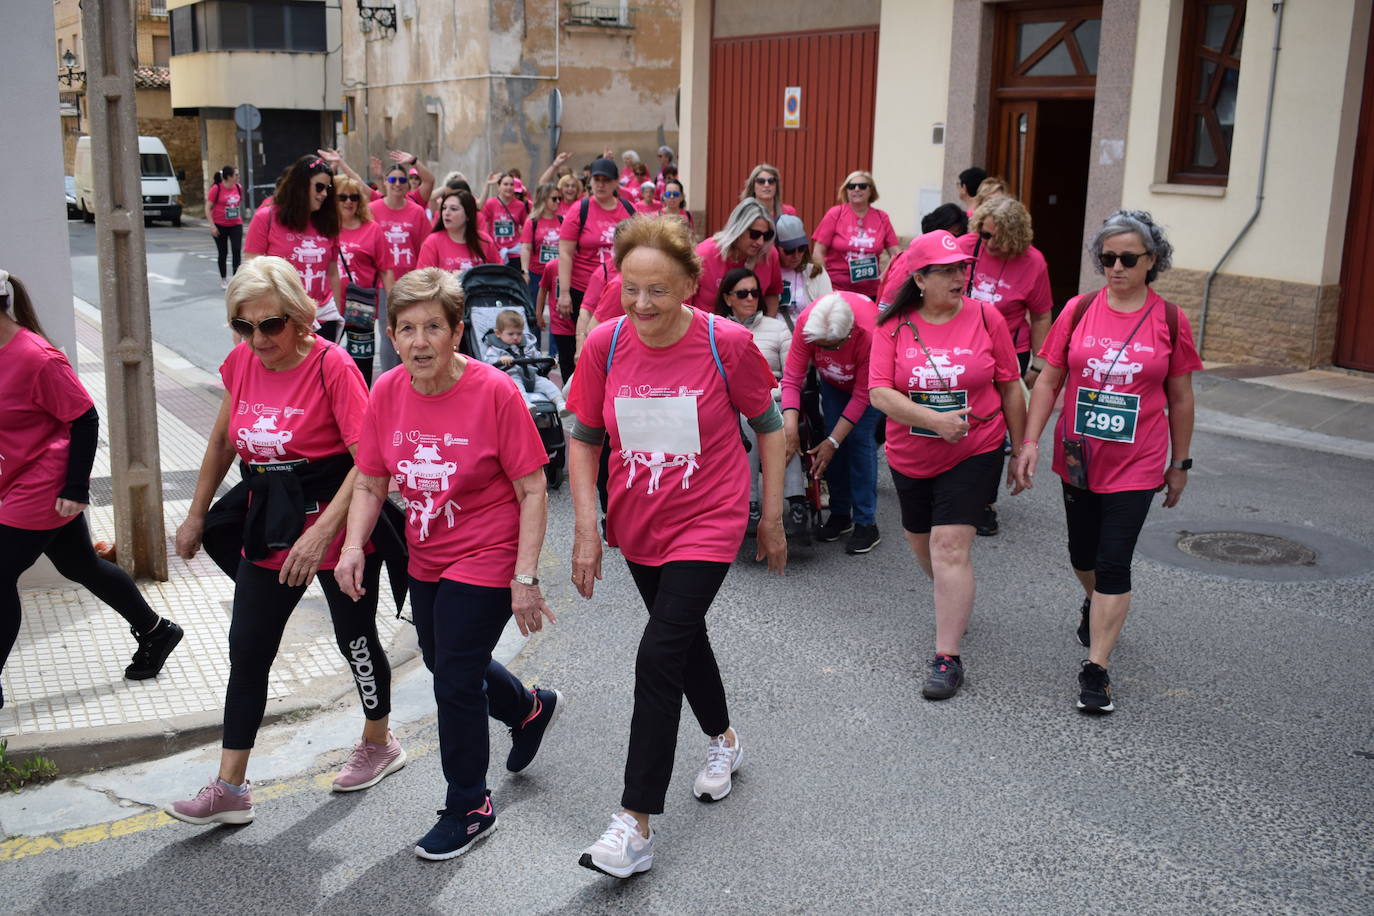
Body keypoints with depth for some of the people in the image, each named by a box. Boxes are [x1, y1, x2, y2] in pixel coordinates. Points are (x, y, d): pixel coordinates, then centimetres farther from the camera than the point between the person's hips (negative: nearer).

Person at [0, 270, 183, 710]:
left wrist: (75, 488, -19)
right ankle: (154, 630, 32)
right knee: (80, 566, 18)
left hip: (41, 492, -9)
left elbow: (84, 419, -19)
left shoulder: (37, 358, -22)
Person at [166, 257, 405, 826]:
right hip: (269, 522, 6)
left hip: (335, 520, -6)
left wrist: (321, 532, -28)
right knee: (247, 650, 7)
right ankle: (230, 788, 17)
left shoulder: (332, 365, -19)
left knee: (354, 637, 11)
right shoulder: (241, 362, 0)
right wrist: (196, 515, 17)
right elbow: (223, 441, 15)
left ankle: (379, 743, 37)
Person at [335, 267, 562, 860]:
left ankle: (469, 809, 21)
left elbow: (532, 491, -18)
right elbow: (370, 484, 1)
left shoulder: (495, 392, -23)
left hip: (486, 560, -6)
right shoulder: (386, 393, -8)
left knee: (455, 681, -2)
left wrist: (525, 578, -21)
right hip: (425, 559, 7)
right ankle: (531, 708, 53)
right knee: (441, 661, 23)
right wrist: (353, 546, -15)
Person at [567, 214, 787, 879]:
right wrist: (586, 527, -8)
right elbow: (583, 440, 0)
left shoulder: (727, 343, -17)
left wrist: (772, 516, 1)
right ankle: (722, 740, 49)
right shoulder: (605, 344, -10)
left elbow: (768, 425, -3)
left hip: (707, 524, -4)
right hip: (638, 524, 4)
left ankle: (635, 823, -4)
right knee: (684, 637, 22)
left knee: (657, 659, -13)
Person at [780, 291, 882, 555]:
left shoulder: (869, 335, -42)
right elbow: (792, 377, -31)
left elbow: (861, 395, -31)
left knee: (860, 437, -16)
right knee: (833, 433, -6)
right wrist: (790, 427, -43)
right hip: (833, 379, 4)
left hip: (869, 379, -4)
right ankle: (839, 514, 7)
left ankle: (866, 523, -12)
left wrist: (832, 442, -30)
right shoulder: (806, 323, -34)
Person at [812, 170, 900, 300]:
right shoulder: (835, 214, -1)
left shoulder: (881, 218, 5)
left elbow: (896, 254, 9)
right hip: (836, 291, -2)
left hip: (871, 293, 2)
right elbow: (818, 253, -3)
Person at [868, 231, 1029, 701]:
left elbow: (1010, 387, 1)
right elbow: (880, 393, -15)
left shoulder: (985, 317, -7)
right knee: (921, 541, 19)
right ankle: (957, 602, 50)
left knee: (950, 547, -12)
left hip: (974, 453, -3)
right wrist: (935, 419, -27)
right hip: (910, 456, 3)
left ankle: (947, 657, -4)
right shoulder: (894, 326, -6)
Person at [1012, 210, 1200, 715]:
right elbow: (1049, 381, 1)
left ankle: (1096, 669, 2)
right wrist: (1030, 441, -7)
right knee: (1083, 552, 18)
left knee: (1114, 563, -6)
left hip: (1136, 465, -2)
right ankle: (1094, 603, 51)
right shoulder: (1078, 310, -3)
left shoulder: (1170, 321, -5)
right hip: (1078, 459, 3)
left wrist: (1180, 464, 6)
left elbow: (1180, 399, 3)